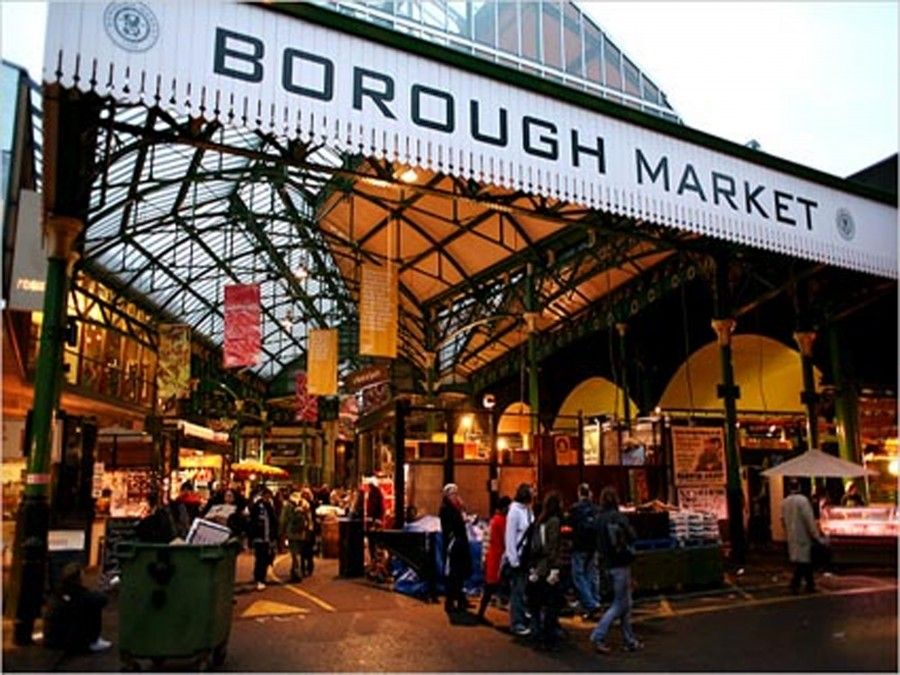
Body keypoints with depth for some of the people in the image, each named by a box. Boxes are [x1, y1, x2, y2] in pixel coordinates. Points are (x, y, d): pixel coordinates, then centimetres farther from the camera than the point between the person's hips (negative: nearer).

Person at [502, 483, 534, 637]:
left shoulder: (528, 510, 5)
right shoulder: (515, 510, -13)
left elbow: (531, 534, 6)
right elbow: (509, 537, -12)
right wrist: (514, 559, -12)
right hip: (518, 557, -6)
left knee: (525, 590, 13)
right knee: (518, 591, 1)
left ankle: (521, 620, 25)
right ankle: (517, 624, 11)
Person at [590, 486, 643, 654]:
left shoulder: (600, 519, 4)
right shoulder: (618, 517, -16)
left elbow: (600, 542, 8)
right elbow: (632, 537, -12)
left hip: (610, 563, 7)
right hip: (621, 564, -7)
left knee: (626, 604, 15)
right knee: (619, 605, 1)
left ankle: (630, 641, 21)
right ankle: (598, 637, -2)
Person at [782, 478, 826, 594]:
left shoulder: (785, 502, 6)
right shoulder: (803, 500, -15)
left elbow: (783, 520, 13)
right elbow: (809, 520, -16)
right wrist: (816, 536, -10)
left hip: (792, 537, 7)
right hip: (803, 536, -7)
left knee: (805, 562, 15)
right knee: (803, 561, -1)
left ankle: (810, 585, 20)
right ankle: (795, 585, -2)